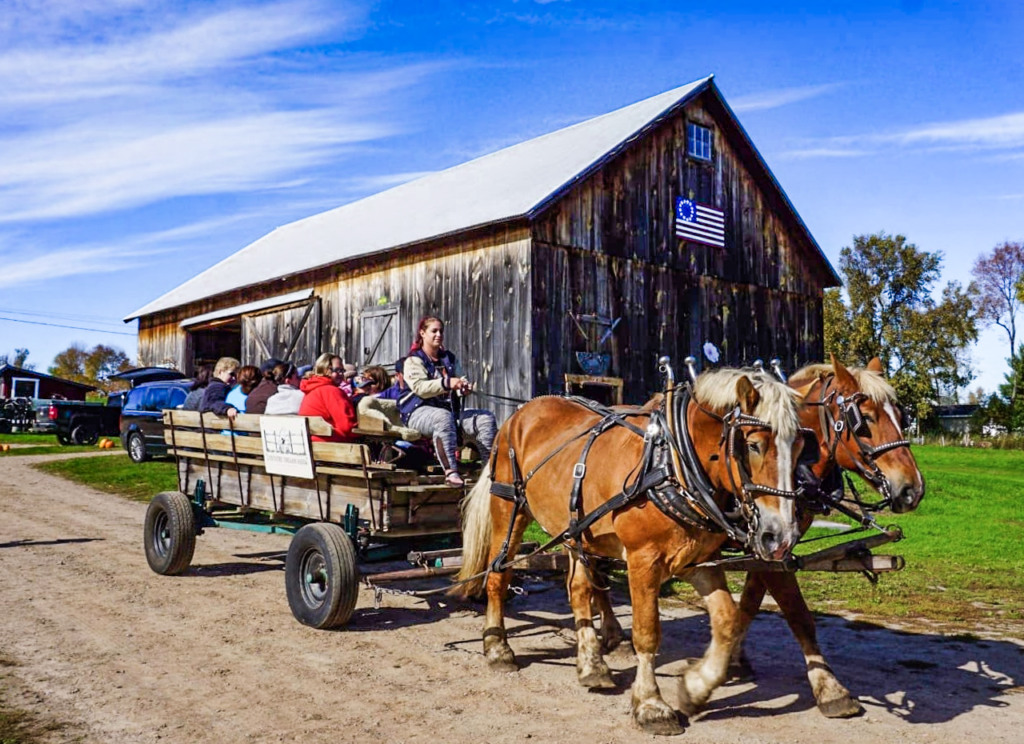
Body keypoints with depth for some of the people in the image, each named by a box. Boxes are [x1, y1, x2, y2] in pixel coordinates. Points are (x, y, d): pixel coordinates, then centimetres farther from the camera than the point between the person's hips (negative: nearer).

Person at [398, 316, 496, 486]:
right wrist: (447, 383, -28)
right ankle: (451, 472, -45)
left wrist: (463, 388, -2)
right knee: (443, 417, -41)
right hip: (419, 412, -6)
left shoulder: (448, 358, 21)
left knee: (486, 418, -12)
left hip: (450, 409, 7)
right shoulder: (413, 360, 2)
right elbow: (420, 388, -15)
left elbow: (455, 387, 24)